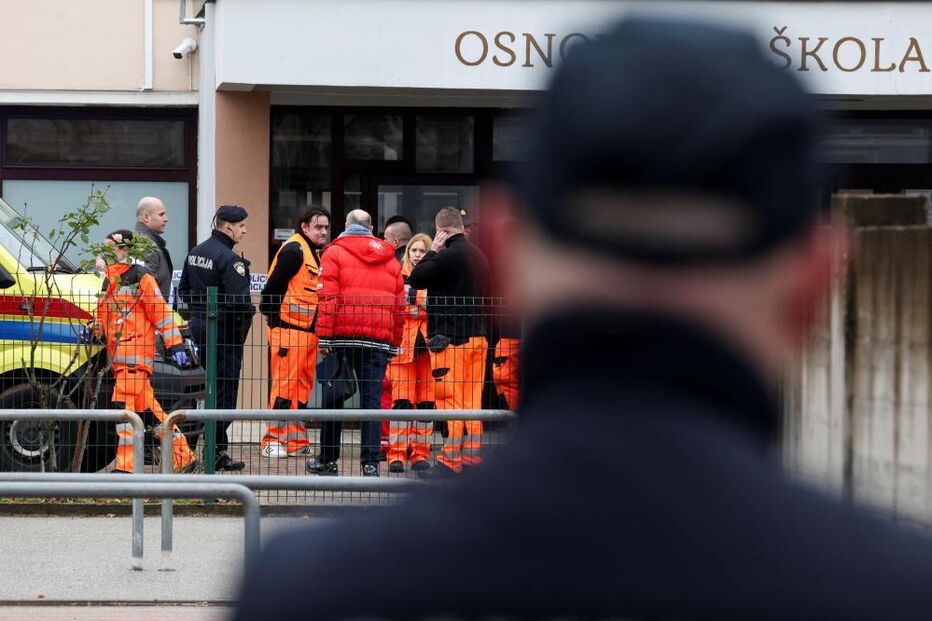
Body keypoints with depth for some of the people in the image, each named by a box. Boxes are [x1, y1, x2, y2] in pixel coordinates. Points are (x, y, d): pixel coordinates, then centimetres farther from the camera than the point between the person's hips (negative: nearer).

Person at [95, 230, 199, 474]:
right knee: (146, 407, 8)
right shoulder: (108, 282, 21)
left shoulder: (140, 278, -5)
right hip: (117, 354, 9)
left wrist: (174, 345, -12)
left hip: (137, 352, -9)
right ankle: (184, 458, 14)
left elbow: (161, 312, -8)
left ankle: (125, 466, -19)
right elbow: (104, 316, 31)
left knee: (124, 403, -17)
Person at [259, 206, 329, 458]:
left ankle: (296, 442, 16)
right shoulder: (293, 251, -12)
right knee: (285, 385, -9)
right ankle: (273, 441, -6)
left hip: (308, 331, 10)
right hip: (288, 331, -10)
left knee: (303, 387, 11)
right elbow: (272, 286, -16)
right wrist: (273, 317, -14)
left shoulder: (315, 254, 18)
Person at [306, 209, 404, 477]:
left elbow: (327, 297, -6)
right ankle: (370, 462, -6)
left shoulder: (335, 251, 4)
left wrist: (324, 336, -7)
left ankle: (328, 460, 15)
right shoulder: (389, 258, 15)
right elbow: (399, 303, 14)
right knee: (371, 398, 2)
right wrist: (395, 343, 19)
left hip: (342, 334, -2)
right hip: (379, 339, 2)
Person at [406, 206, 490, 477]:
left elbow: (415, 280, -9)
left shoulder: (449, 255, -15)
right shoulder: (479, 255, 13)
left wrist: (432, 251, 1)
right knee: (471, 399, 10)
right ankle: (472, 456, 11)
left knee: (450, 399, -6)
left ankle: (450, 460, -8)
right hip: (478, 335, 8)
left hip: (451, 337, -8)